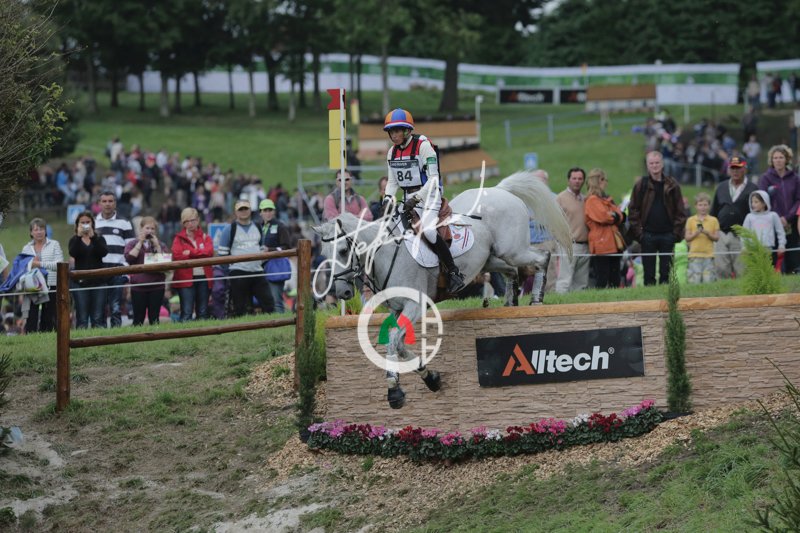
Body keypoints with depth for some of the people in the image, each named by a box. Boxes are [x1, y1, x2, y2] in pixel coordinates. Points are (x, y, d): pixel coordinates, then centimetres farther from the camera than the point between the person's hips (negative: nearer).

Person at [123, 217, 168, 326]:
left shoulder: (161, 245, 13)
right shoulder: (133, 244, 9)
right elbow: (129, 258, -10)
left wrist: (157, 246, -6)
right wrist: (140, 242, -6)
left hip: (157, 285, 1)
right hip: (138, 286, -1)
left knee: (154, 319, 1)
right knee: (138, 319, -1)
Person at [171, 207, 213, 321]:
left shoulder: (205, 237, 13)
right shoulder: (179, 238, 7)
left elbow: (209, 252, -5)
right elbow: (177, 256, -9)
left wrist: (190, 252, -9)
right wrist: (199, 254, -5)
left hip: (204, 278, 3)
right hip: (186, 278, -3)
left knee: (203, 312, 5)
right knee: (187, 312, -11)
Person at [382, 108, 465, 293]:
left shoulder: (423, 146, -12)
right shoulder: (392, 152, 10)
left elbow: (433, 179, -16)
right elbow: (392, 181, 15)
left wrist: (416, 198, -25)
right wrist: (387, 199, -4)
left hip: (428, 195, -8)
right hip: (408, 199, 8)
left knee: (428, 230, -28)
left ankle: (454, 273, -21)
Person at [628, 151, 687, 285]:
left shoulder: (672, 185, 5)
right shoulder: (641, 184, 2)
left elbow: (680, 211, 6)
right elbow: (633, 210, 1)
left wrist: (677, 232, -3)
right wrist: (638, 231, -7)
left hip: (667, 234, 1)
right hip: (648, 235, -1)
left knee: (666, 272, 4)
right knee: (649, 273, 2)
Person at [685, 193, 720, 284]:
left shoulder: (713, 220, 8)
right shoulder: (691, 220, 8)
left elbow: (716, 238, 6)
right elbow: (687, 238, 6)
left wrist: (708, 233, -11)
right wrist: (696, 233, -10)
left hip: (708, 255, 0)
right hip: (695, 255, 0)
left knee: (708, 281, -4)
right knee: (694, 281, -6)